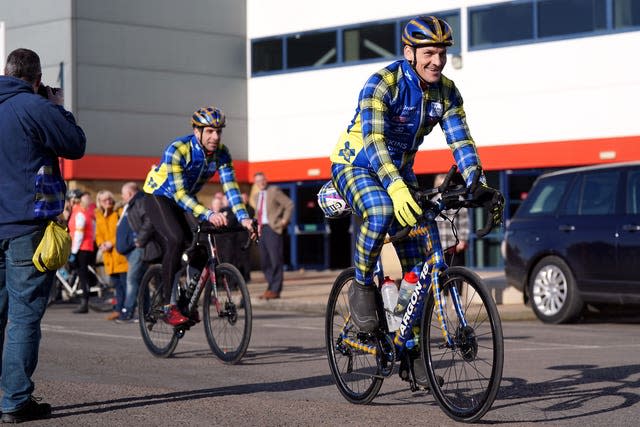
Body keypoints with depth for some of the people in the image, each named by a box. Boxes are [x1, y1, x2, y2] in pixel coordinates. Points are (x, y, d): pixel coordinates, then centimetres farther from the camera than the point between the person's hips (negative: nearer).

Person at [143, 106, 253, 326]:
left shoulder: (221, 153, -16)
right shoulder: (177, 150, -32)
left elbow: (230, 187, -21)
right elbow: (179, 194, -38)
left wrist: (244, 218, -36)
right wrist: (208, 214, -50)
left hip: (186, 198, 6)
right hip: (159, 196, -6)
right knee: (175, 241, -28)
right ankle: (169, 306, -22)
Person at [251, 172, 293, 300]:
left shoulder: (274, 191, -3)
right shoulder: (256, 196, 19)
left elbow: (289, 204, -5)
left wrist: (284, 220, -8)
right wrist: (256, 226, 16)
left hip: (272, 228, -7)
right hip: (261, 230, 8)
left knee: (275, 259, -8)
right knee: (264, 261, 7)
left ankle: (275, 290, -8)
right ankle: (271, 287, 15)